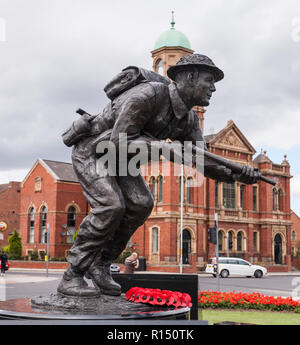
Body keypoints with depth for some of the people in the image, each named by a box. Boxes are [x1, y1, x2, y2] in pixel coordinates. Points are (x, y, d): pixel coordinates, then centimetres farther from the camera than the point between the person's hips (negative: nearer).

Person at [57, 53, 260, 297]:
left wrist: (236, 174, -27)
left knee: (140, 203, -13)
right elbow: (120, 141, -34)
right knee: (111, 206, -25)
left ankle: (100, 263, 1)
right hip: (91, 150, -8)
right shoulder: (147, 95, -30)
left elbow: (203, 161, -10)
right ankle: (72, 277, -14)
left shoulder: (188, 119, -4)